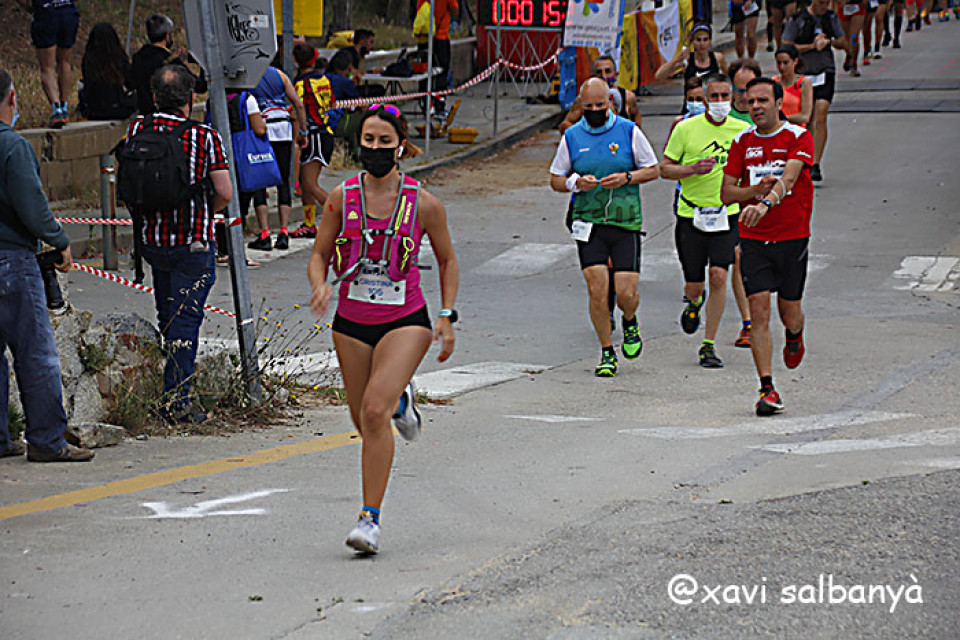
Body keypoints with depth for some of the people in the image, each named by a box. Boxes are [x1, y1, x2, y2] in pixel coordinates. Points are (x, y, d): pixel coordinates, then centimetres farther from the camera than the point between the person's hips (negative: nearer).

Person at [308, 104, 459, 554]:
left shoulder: (423, 204, -6)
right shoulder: (341, 198, -2)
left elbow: (447, 260, 8)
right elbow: (319, 255, 6)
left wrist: (446, 317, -1)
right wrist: (320, 287, -15)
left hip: (405, 321, -3)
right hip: (351, 322, 3)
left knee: (374, 413, -21)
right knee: (364, 422, 13)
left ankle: (370, 517, -13)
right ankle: (401, 401, 51)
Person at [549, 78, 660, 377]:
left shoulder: (629, 131, 2)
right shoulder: (572, 137, 5)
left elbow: (654, 170, 8)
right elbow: (555, 179, 12)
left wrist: (626, 178, -11)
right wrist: (576, 183, -10)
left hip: (626, 221, -1)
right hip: (588, 223, 1)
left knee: (626, 293, -7)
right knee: (597, 290, -8)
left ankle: (630, 322, 28)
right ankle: (607, 353, 8)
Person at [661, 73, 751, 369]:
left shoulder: (743, 130, 1)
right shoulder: (686, 128, -4)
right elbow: (664, 169, -1)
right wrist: (694, 169, -17)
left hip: (726, 214, 1)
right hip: (691, 214, 0)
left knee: (718, 275, -15)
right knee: (694, 285, 3)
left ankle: (709, 345, -4)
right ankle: (693, 302, 43)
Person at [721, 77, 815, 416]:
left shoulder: (798, 137, -6)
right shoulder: (742, 141, 5)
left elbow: (789, 178, -23)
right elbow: (726, 193, 5)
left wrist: (766, 202, -42)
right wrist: (755, 190, -15)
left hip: (792, 238, -2)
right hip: (753, 239, 2)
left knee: (790, 313, 9)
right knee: (759, 311, -9)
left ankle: (795, 337, 47)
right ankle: (767, 388, -7)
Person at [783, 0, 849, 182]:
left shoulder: (831, 18, 7)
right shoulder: (798, 19, -5)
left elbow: (843, 42, 15)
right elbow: (787, 47, -8)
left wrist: (829, 41, -6)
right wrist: (812, 46, -16)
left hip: (825, 72, 1)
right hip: (804, 73, -1)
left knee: (820, 118, -13)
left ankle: (816, 165, -16)